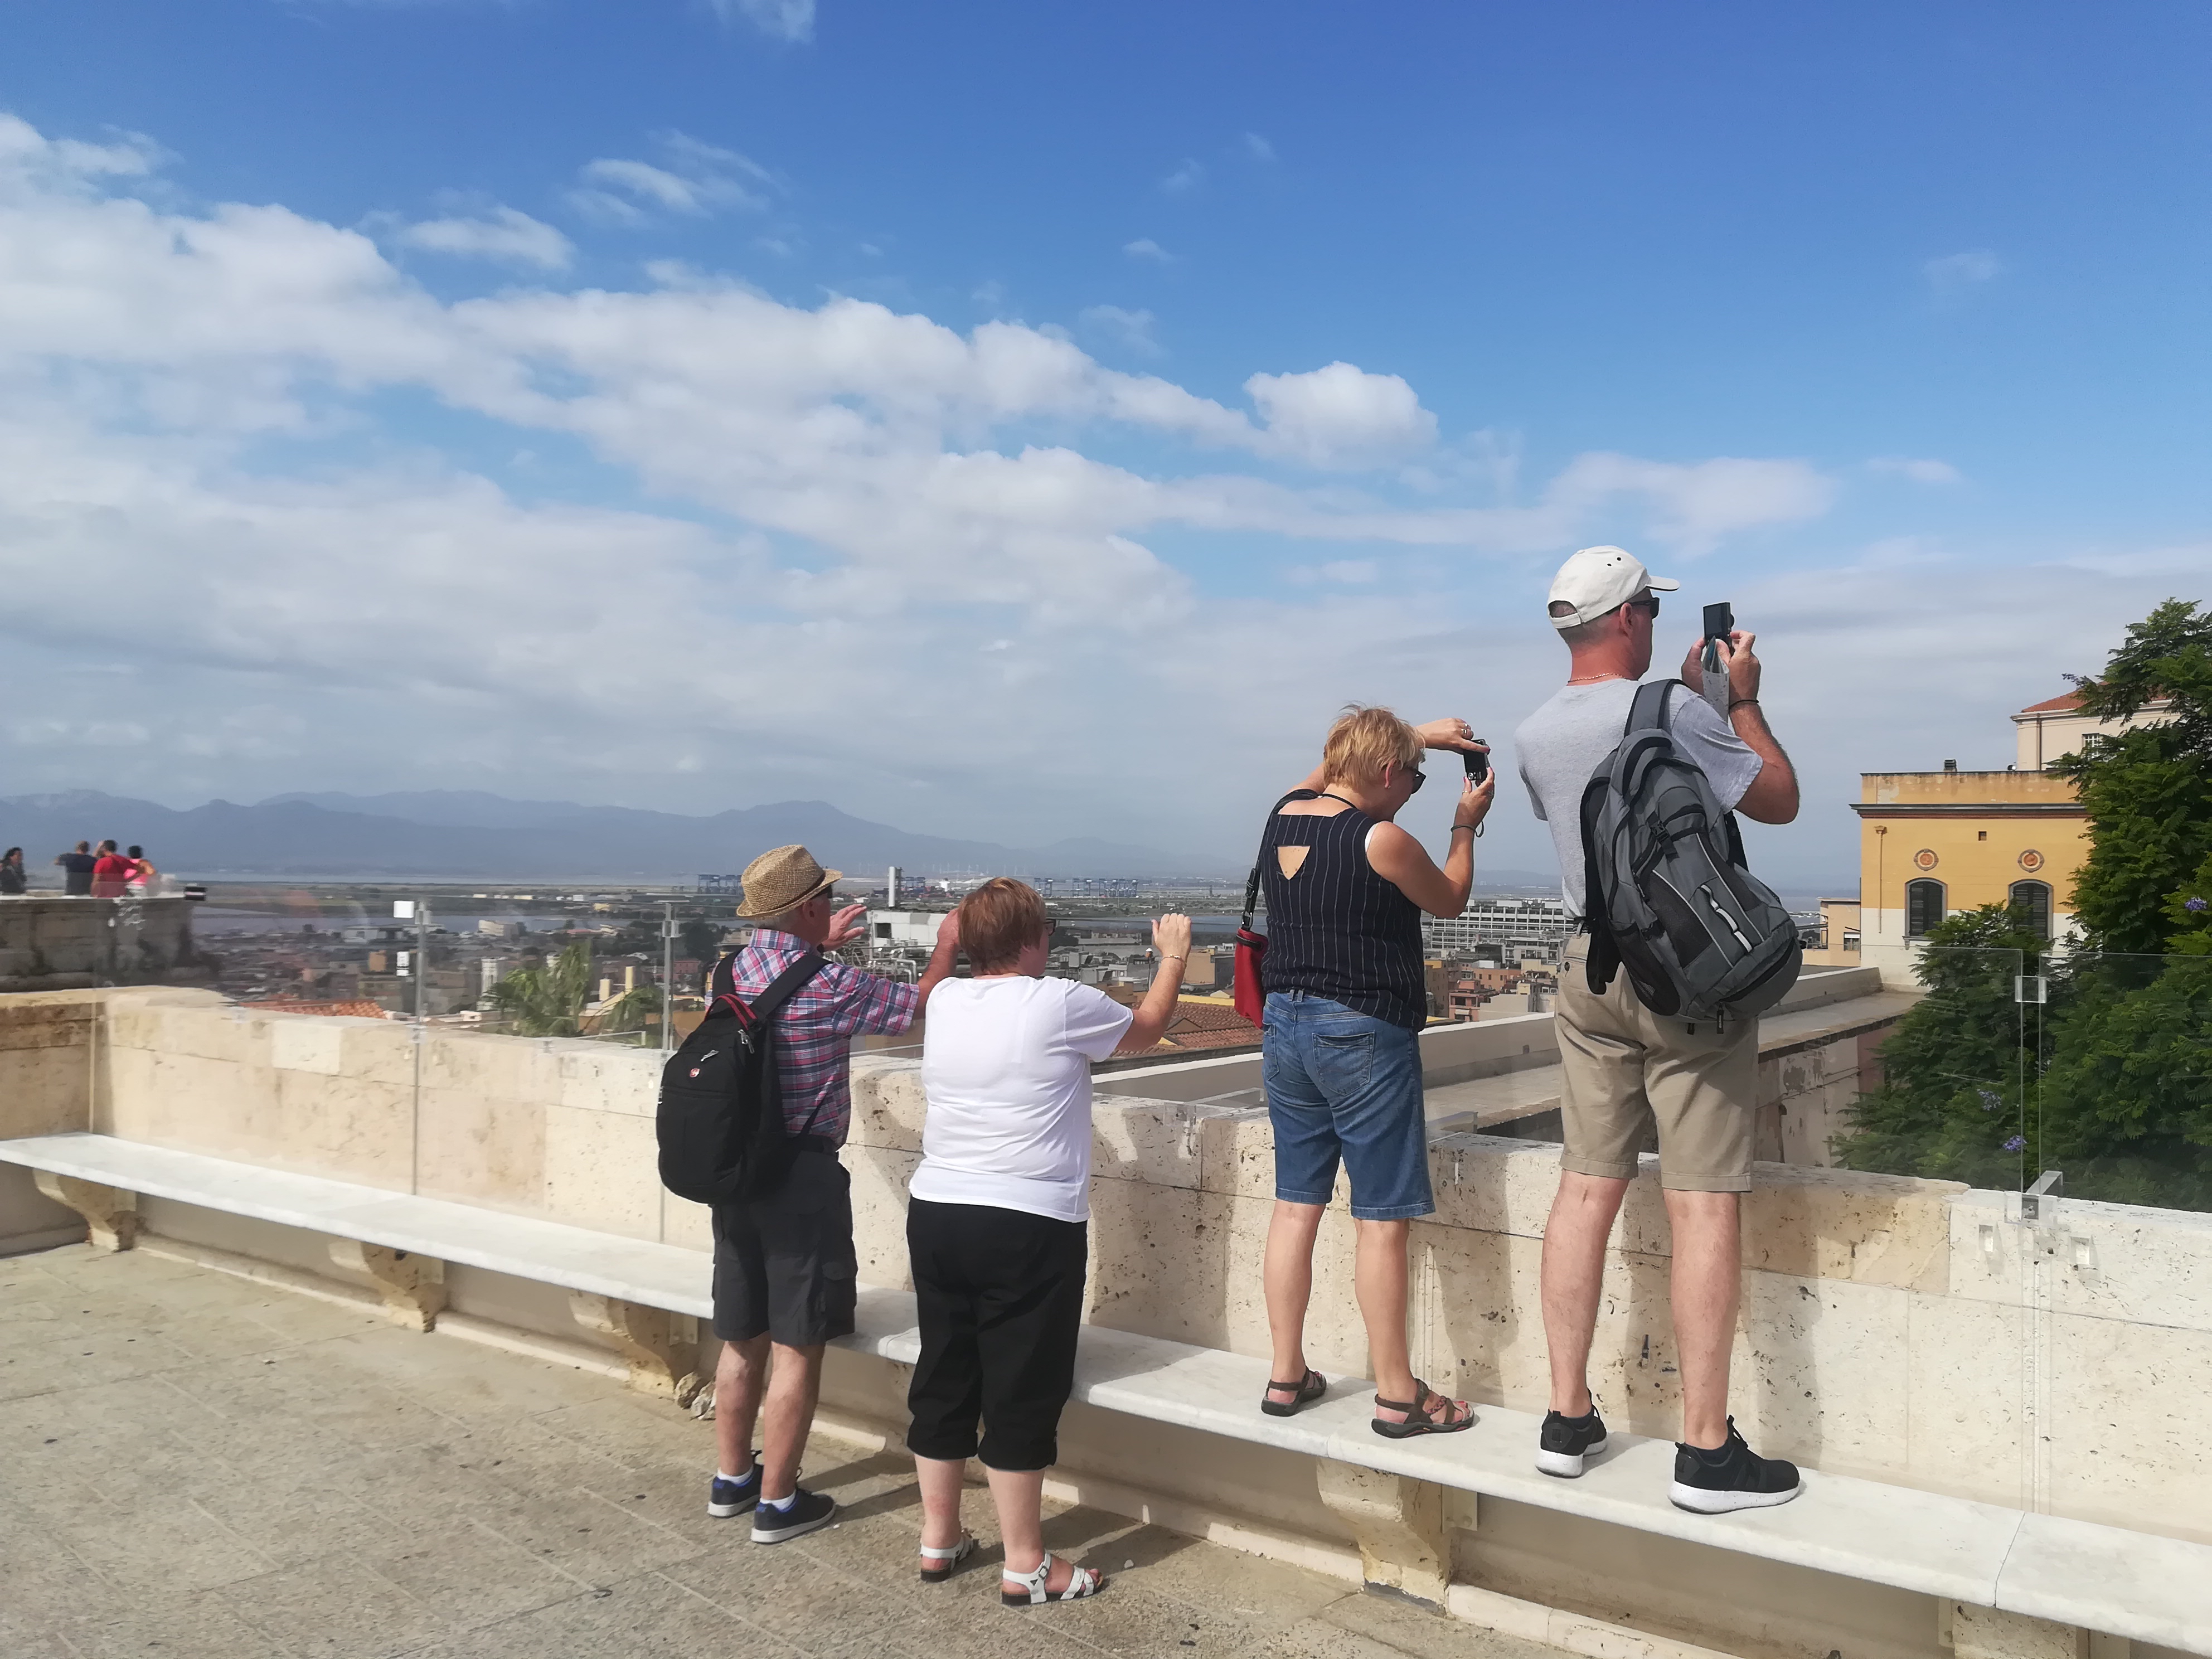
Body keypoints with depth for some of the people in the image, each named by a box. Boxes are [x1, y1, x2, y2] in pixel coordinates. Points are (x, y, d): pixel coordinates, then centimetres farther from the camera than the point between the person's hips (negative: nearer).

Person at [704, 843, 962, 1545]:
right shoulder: (827, 986, -19)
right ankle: (778, 1502, 12)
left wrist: (822, 946, 29)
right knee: (797, 1346, 3)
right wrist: (949, 941, 6)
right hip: (802, 1178, -8)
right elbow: (923, 1002, -7)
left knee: (743, 1337, 18)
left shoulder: (731, 971, 3)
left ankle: (732, 1479, 31)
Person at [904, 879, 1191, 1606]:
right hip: (1029, 1227, -6)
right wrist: (1173, 956, 21)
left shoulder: (945, 1001, 3)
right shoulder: (1059, 1004, -12)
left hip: (936, 1214, 6)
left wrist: (957, 936, 39)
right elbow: (1145, 1029, 7)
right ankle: (1024, 1566, 14)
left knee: (943, 1380, 16)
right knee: (1022, 1394, 3)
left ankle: (938, 1538, 29)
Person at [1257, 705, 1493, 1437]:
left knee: (1296, 1204, 13)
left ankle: (1287, 1375, 21)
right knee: (1381, 1219, 1)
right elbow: (1450, 901, 3)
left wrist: (1415, 735, 26)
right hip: (1365, 1037, -7)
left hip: (1284, 1025, 7)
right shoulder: (1382, 840, -16)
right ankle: (1397, 1395, 10)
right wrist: (1465, 826, 16)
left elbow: (1334, 766, 26)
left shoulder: (1285, 814, 4)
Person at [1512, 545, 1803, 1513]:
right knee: (1703, 1205, -1)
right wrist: (1742, 701, 9)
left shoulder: (1534, 736, 6)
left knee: (1587, 1188, 9)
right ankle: (1706, 1452, 5)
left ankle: (1567, 1420, 15)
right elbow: (1780, 803, -2)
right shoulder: (1675, 713, -13)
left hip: (1591, 966, 6)